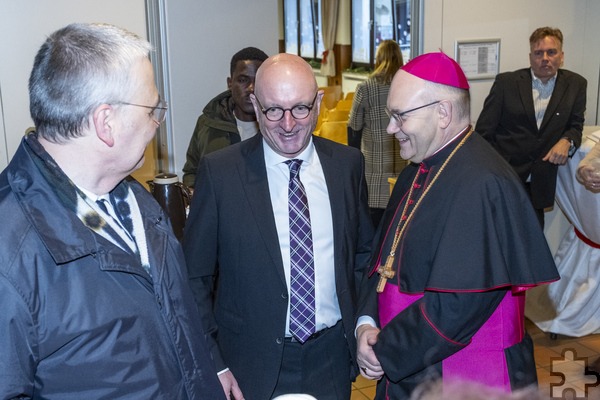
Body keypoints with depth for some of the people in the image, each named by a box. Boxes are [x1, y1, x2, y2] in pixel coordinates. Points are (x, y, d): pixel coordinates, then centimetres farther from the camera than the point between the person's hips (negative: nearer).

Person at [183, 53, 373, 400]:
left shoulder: (348, 164, -3)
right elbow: (195, 277, -7)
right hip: (254, 366, -2)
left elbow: (364, 252, 8)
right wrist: (214, 365, -9)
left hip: (333, 358, 3)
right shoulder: (219, 172, -12)